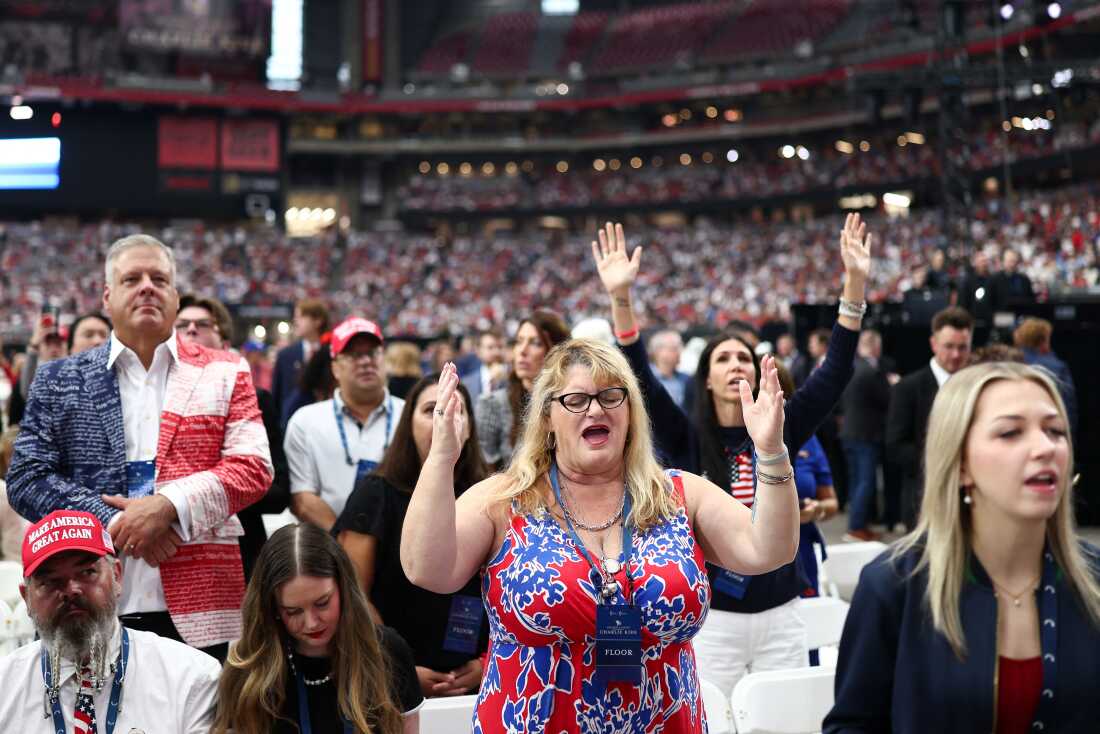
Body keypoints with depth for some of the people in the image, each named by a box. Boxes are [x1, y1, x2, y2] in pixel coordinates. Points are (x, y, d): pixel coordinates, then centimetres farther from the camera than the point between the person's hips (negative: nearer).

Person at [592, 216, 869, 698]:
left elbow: (835, 370, -4)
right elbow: (640, 380, -14)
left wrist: (855, 282, -14)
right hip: (712, 621, -2)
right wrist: (621, 298, -27)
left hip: (781, 619, 2)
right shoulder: (686, 440, -2)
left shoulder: (781, 430, 3)